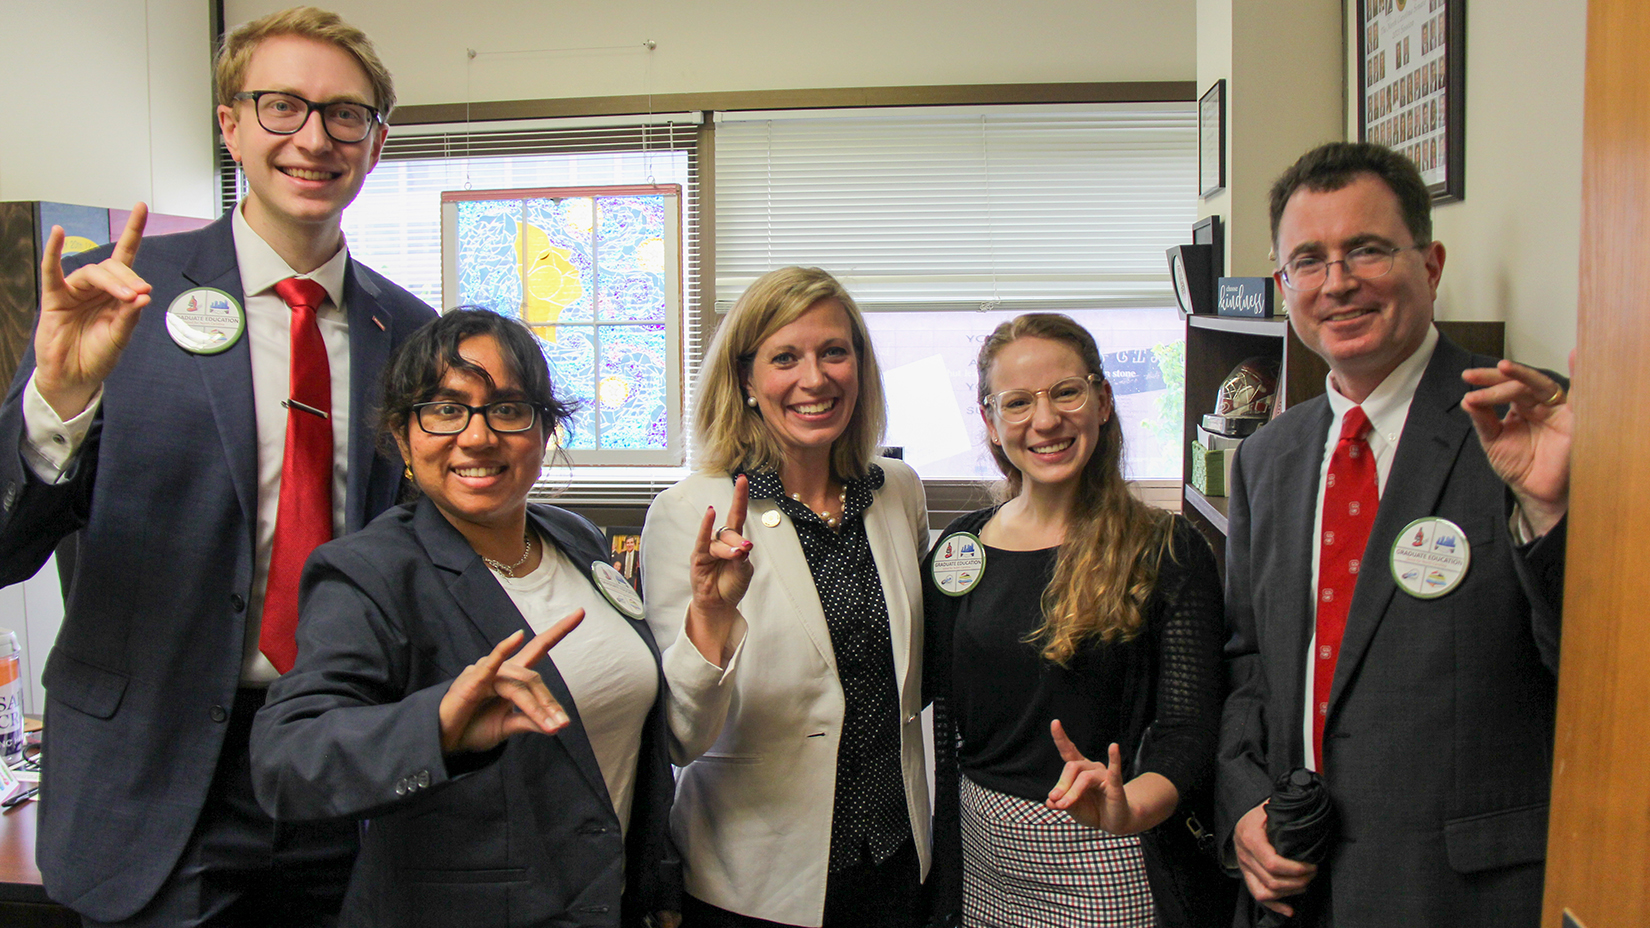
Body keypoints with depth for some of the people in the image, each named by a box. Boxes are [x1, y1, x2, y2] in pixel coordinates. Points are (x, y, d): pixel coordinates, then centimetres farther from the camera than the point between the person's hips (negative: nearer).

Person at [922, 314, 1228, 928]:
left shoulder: (1168, 554, -8)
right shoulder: (957, 551, 1)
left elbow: (1189, 730, -14)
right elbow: (941, 724, 6)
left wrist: (1128, 808, -33)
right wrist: (938, 873, 4)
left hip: (1106, 862, -3)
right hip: (984, 845, 3)